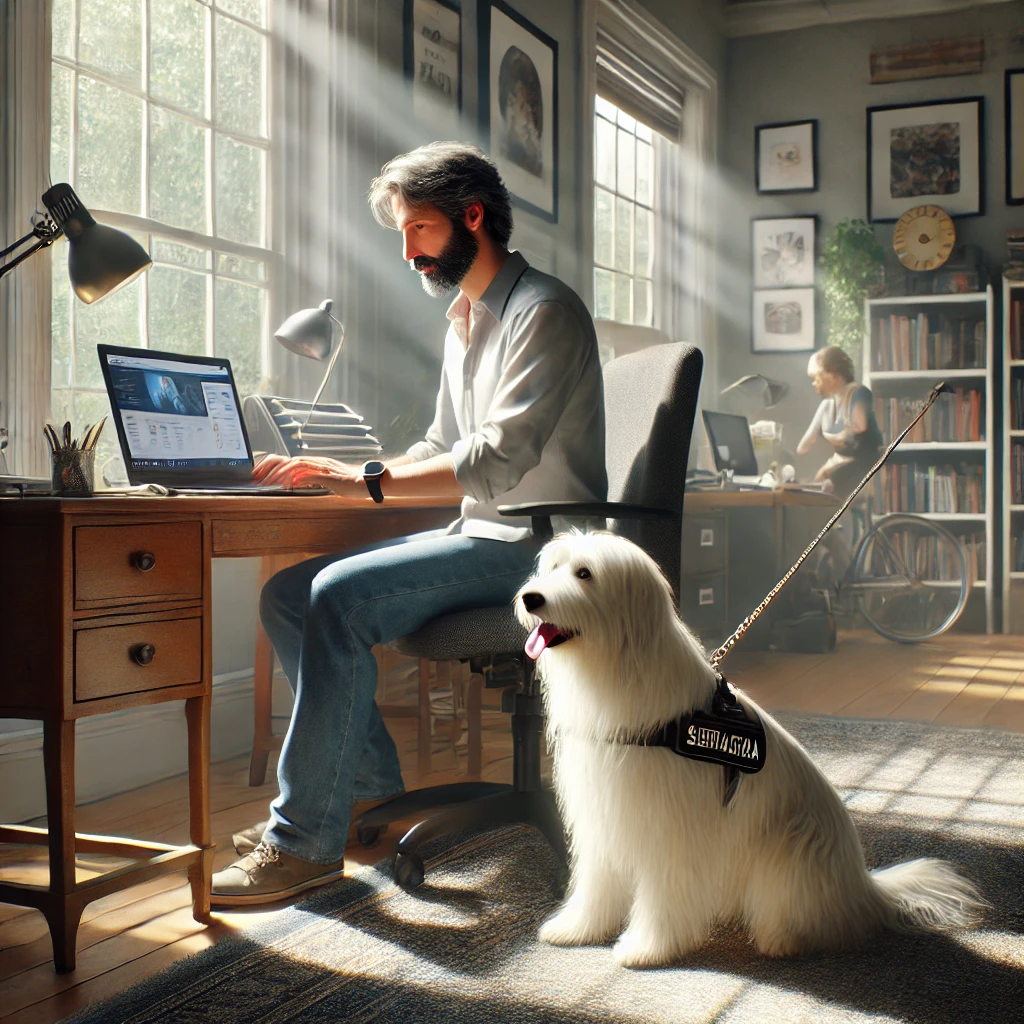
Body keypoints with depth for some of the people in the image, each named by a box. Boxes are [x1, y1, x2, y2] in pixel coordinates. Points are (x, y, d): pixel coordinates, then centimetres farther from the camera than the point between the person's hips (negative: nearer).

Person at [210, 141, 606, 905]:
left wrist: (369, 481, -24)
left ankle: (306, 842, -18)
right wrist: (342, 475, 7)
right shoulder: (464, 321, 19)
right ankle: (370, 787, 5)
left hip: (536, 548, -9)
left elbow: (497, 460, -22)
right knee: (288, 594, -1)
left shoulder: (545, 311, -11)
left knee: (339, 598, -27)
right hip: (480, 535, 9)